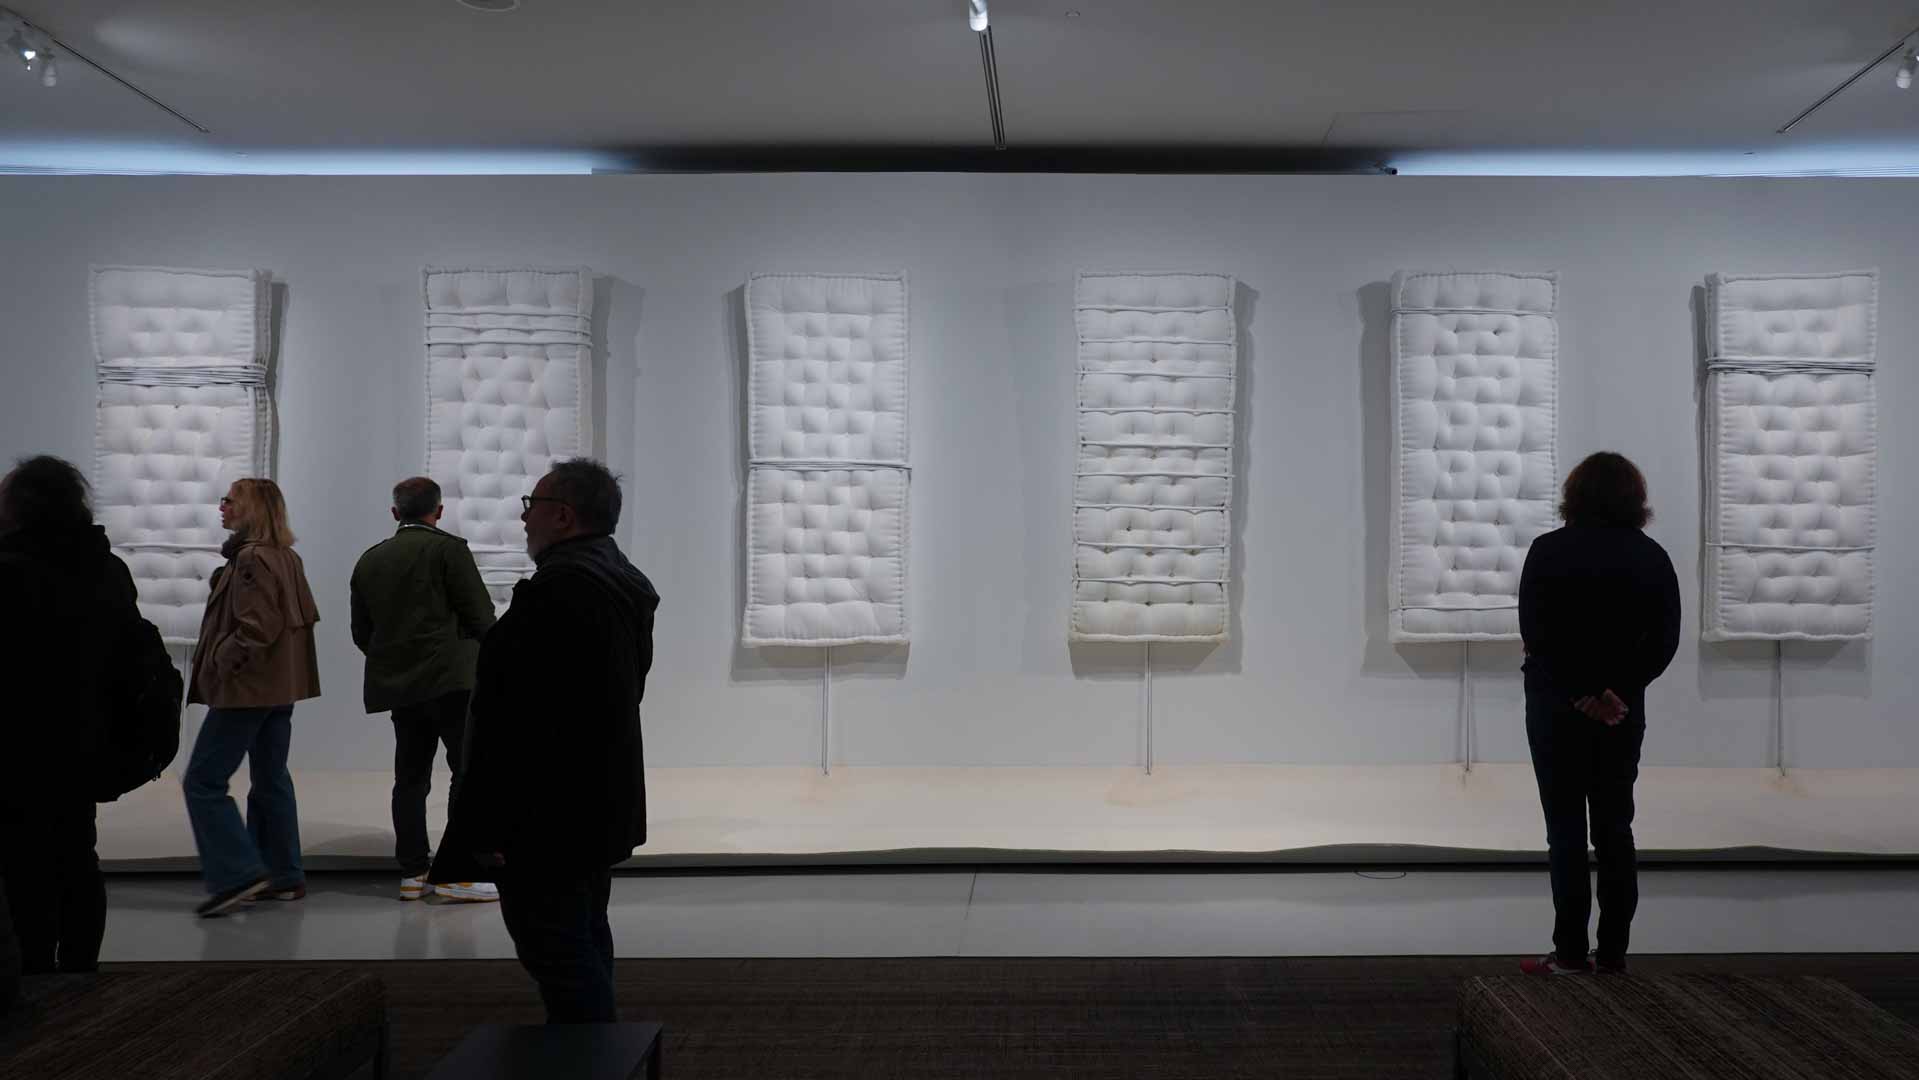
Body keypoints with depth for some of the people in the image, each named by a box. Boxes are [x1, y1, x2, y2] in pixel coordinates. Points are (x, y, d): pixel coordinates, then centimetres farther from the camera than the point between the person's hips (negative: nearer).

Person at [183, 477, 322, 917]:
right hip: (280, 687, 10)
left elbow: (256, 628, -24)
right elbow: (306, 616, 16)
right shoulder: (287, 557, 12)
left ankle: (238, 874, -8)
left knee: (203, 781, -4)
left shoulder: (252, 558, -17)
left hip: (246, 688, -10)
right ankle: (284, 877, 19)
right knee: (271, 780, 15)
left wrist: (220, 663, -13)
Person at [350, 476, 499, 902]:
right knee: (470, 770, -5)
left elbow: (361, 632, 14)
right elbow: (481, 615, -9)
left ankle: (412, 872, 11)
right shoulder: (448, 548, -6)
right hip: (450, 678, -7)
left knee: (410, 776, 10)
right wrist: (480, 655, 9)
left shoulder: (369, 560, 12)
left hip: (397, 685, 7)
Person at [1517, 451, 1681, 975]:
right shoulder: (1651, 556, 3)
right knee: (1615, 828, 10)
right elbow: (1665, 639, -3)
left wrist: (1581, 692, -11)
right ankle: (1612, 951, 12)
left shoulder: (1549, 550, -6)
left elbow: (1534, 632, -13)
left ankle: (1570, 952, 1)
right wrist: (1615, 690, -9)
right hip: (1623, 709, 3)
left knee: (1566, 831, 0)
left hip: (1557, 706, -3)